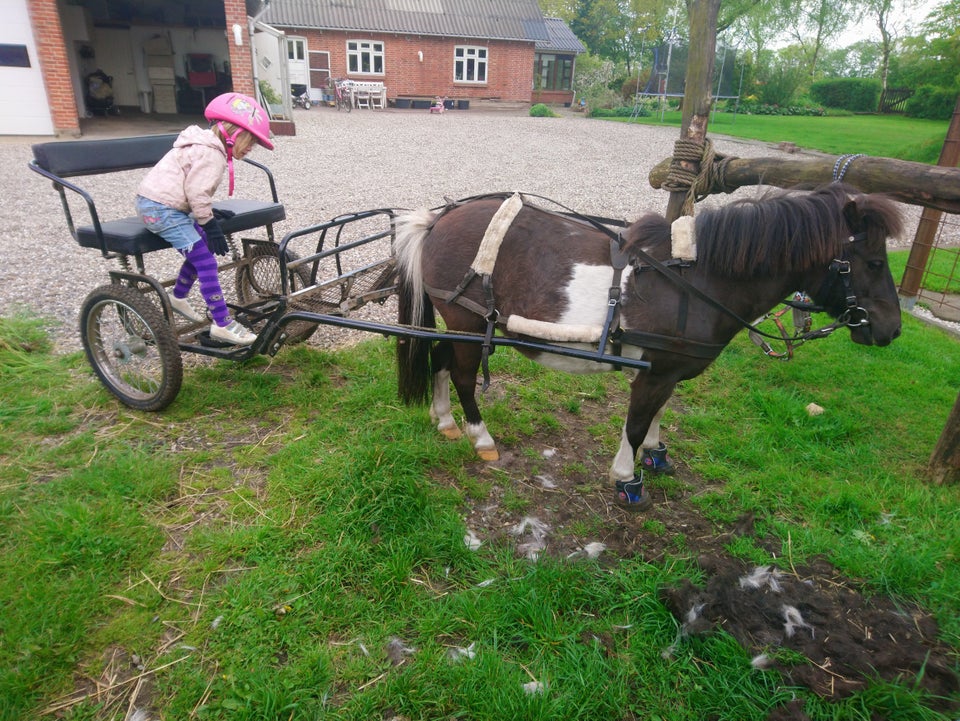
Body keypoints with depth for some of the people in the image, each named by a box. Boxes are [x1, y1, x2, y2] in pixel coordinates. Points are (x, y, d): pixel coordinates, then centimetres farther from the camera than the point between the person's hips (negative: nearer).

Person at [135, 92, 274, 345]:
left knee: (202, 248, 17)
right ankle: (223, 325, -13)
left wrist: (209, 215, 19)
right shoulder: (212, 154, -15)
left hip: (154, 202, 10)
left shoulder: (205, 144, 18)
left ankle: (178, 297, 33)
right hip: (162, 208, -10)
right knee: (206, 262, -13)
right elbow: (197, 191, -21)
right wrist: (209, 223, -14)